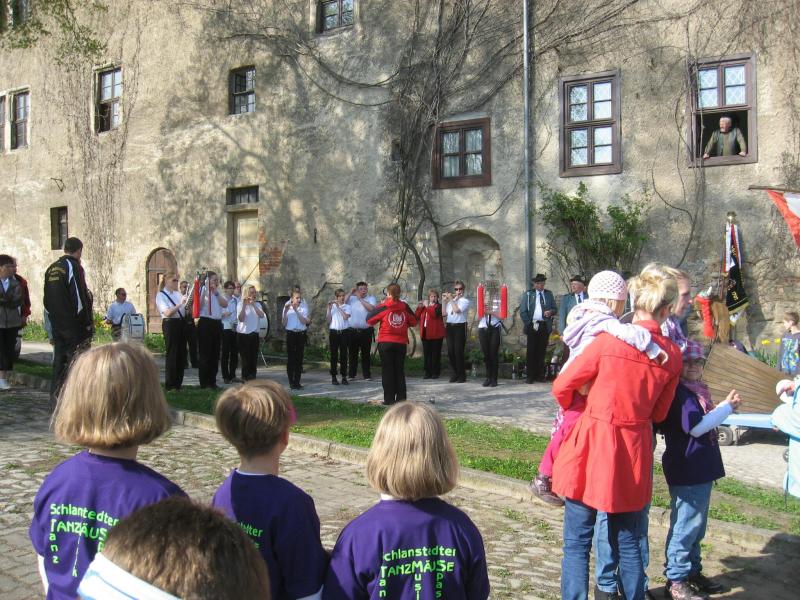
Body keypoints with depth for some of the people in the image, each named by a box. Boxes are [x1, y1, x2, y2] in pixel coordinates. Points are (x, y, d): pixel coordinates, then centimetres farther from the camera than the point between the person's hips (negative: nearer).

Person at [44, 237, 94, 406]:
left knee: (58, 361, 13)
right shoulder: (74, 267, -12)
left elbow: (47, 300, 17)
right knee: (74, 361, -4)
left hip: (56, 324, 8)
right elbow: (79, 299, -17)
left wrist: (53, 321, 21)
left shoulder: (51, 269, 12)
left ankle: (54, 398, 18)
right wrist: (88, 324, -11)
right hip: (73, 325, -8)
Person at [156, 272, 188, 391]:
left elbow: (186, 311, 16)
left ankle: (178, 382, 18)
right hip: (170, 324, -7)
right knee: (172, 354, -3)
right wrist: (180, 304, -24)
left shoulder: (177, 294, 16)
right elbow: (168, 313, -17)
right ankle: (170, 384, 5)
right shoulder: (161, 295, -4)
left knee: (181, 353, 8)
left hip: (181, 324, 7)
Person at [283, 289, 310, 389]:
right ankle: (291, 382, 3)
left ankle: (297, 381, 11)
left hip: (301, 334, 1)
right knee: (290, 358, -1)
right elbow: (284, 324, -3)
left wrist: (296, 310, -20)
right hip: (290, 334, -1)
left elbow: (304, 321, -13)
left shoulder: (304, 307, 0)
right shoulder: (287, 307, 0)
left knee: (299, 358, 4)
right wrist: (285, 312, -16)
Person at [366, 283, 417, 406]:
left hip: (385, 343, -2)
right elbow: (414, 322, 8)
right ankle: (401, 399, 10)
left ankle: (389, 399, 3)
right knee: (400, 371, 10)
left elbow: (369, 321, 0)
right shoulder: (405, 307, -1)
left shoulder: (382, 307, -8)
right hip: (401, 343, 2)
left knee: (387, 371, 4)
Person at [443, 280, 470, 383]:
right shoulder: (450, 301, 16)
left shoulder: (465, 301, -1)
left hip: (460, 327, -5)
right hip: (449, 327, 5)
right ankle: (455, 373, 13)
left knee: (458, 351, -8)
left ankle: (462, 375, 1)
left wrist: (451, 299, -9)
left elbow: (457, 310, -18)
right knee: (450, 351, 2)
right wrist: (443, 301, 4)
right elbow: (444, 313, 9)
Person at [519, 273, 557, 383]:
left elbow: (555, 309, 15)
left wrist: (551, 312, -8)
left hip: (545, 326, 3)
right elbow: (523, 312, 1)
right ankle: (530, 376, 0)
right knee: (531, 351, -4)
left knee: (542, 351, 4)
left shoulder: (549, 294, 15)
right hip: (532, 325, -3)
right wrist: (530, 324, -8)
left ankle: (540, 375, 10)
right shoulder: (528, 294, 6)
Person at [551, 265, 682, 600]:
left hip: (592, 445, -3)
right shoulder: (672, 355, -1)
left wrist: (584, 409, 15)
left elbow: (562, 388, -4)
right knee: (627, 542, 19)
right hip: (634, 453, 4)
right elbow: (658, 414, 8)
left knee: (577, 543, 6)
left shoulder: (609, 341, -11)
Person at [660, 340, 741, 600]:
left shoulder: (695, 391, 12)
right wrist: (727, 407, -13)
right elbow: (695, 427, -22)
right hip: (687, 470, -10)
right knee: (686, 525, -2)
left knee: (696, 525, 19)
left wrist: (722, 409, 3)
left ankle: (692, 571, 32)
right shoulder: (679, 391, -17)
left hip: (701, 469, 10)